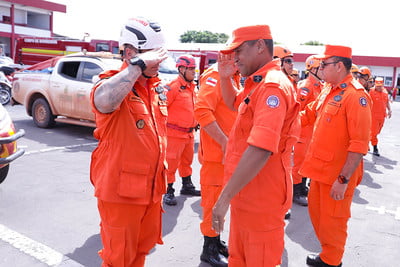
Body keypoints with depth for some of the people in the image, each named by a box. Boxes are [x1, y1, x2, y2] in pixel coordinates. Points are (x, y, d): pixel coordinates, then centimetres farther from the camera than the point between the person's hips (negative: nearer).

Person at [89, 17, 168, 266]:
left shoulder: (157, 88, 9)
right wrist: (139, 65, -33)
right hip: (121, 189, -7)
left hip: (152, 187, 7)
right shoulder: (114, 82, -15)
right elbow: (104, 101, -42)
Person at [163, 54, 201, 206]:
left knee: (187, 161, 20)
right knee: (171, 162, -3)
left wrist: (194, 124, 22)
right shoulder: (173, 86, -15)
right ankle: (168, 192, 8)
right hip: (174, 133, -9)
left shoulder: (191, 87, 13)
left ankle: (187, 186, 36)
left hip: (189, 133, 9)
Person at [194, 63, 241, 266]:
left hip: (229, 151, 9)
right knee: (214, 198, 1)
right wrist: (224, 142, -23)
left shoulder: (234, 78, 15)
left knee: (221, 197, 18)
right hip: (216, 151, -9)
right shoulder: (217, 74, -15)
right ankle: (210, 249, 17)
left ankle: (216, 242, 33)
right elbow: (202, 110, -26)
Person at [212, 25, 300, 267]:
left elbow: (261, 150, -33)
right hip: (246, 195, 10)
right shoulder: (258, 84, 11)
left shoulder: (273, 86, -22)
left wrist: (225, 197, -29)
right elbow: (234, 103, 31)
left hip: (261, 200, -10)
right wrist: (225, 77, 11)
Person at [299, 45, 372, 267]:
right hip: (320, 167, 8)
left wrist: (343, 179, -22)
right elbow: (309, 114, 23)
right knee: (316, 210, 20)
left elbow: (359, 144, -22)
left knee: (332, 219, 8)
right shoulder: (327, 90, 7)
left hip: (337, 173, -8)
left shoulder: (355, 95, -19)